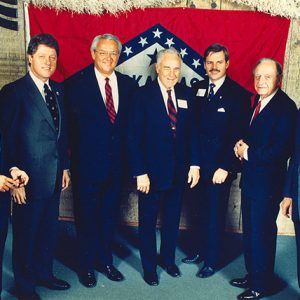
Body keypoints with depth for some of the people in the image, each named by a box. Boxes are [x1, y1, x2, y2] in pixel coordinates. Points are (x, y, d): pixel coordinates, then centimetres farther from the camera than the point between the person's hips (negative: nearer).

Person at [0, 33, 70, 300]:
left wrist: (65, 167, 12)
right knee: (26, 232, 10)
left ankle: (44, 274, 37)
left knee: (49, 230, 17)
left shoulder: (58, 90, 9)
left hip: (54, 176, 6)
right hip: (29, 178, -6)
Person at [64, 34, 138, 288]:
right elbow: (69, 122, -9)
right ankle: (87, 265, 30)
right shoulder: (75, 83, -8)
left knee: (110, 215, 17)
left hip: (116, 163, 4)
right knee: (87, 216, 11)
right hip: (87, 163, -4)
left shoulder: (128, 85, 4)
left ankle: (105, 260, 36)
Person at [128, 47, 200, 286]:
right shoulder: (143, 95, -10)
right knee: (147, 222, 12)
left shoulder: (186, 94, 3)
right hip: (152, 172, -4)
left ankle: (168, 259, 41)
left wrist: (194, 164, 1)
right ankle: (149, 266, 32)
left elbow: (192, 131, 7)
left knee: (172, 220, 19)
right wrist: (140, 173, -16)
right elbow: (134, 137, -12)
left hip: (179, 172, 4)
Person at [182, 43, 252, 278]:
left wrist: (225, 167, -15)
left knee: (215, 213, 7)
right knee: (202, 210, 16)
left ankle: (212, 260, 24)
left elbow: (239, 135, -12)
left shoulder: (239, 94, -9)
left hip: (221, 166, -4)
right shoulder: (197, 89, 6)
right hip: (198, 162, 4)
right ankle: (200, 250, 35)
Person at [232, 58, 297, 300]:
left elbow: (282, 150, -25)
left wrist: (249, 153, -16)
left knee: (262, 233, 5)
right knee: (249, 231, 19)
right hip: (250, 178, 8)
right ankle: (252, 275, 37)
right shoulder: (255, 101, 8)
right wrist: (242, 144, -2)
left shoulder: (285, 107, -18)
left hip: (267, 182, -8)